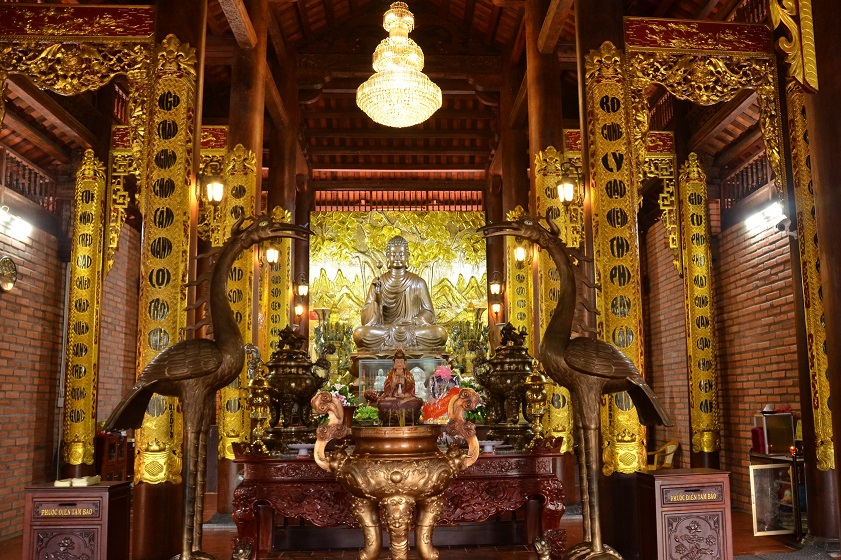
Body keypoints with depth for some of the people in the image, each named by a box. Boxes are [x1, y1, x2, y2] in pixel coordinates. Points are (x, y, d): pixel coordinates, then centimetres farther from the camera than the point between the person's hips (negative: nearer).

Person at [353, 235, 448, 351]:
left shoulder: (418, 282, 8)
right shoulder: (379, 282, 7)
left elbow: (428, 313, 5)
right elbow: (367, 320, 1)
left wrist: (413, 322, -15)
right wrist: (377, 299, -17)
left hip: (413, 330, -1)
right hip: (383, 330, 1)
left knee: (440, 333, -27)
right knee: (359, 333, -30)